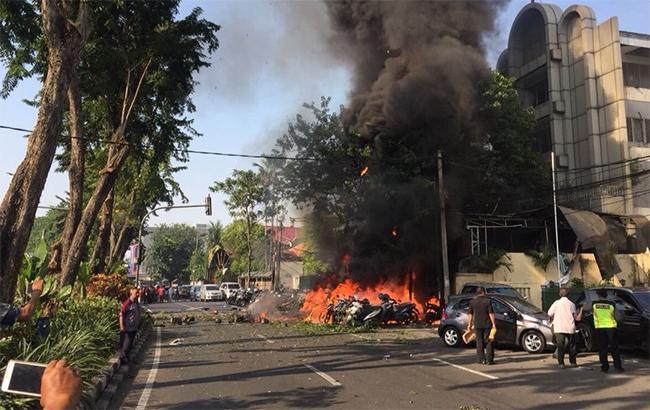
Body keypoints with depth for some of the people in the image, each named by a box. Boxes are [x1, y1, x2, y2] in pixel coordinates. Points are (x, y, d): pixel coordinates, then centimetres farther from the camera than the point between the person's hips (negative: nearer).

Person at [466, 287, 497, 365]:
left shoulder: (472, 302, 2)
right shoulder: (488, 301, -6)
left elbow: (470, 314, 5)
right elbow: (491, 314, -9)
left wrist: (469, 324, 11)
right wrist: (494, 324, -4)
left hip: (477, 325, 2)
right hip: (487, 325, -2)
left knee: (479, 342, 8)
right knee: (489, 342, 6)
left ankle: (482, 360, 7)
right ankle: (489, 360, 3)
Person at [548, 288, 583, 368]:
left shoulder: (556, 303, 0)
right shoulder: (571, 304, 5)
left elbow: (550, 315, -2)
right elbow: (577, 318, 7)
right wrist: (581, 310, 19)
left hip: (559, 329, -2)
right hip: (570, 328, 2)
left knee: (561, 346, -1)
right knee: (572, 346, 14)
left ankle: (561, 363, -5)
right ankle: (573, 362, 18)